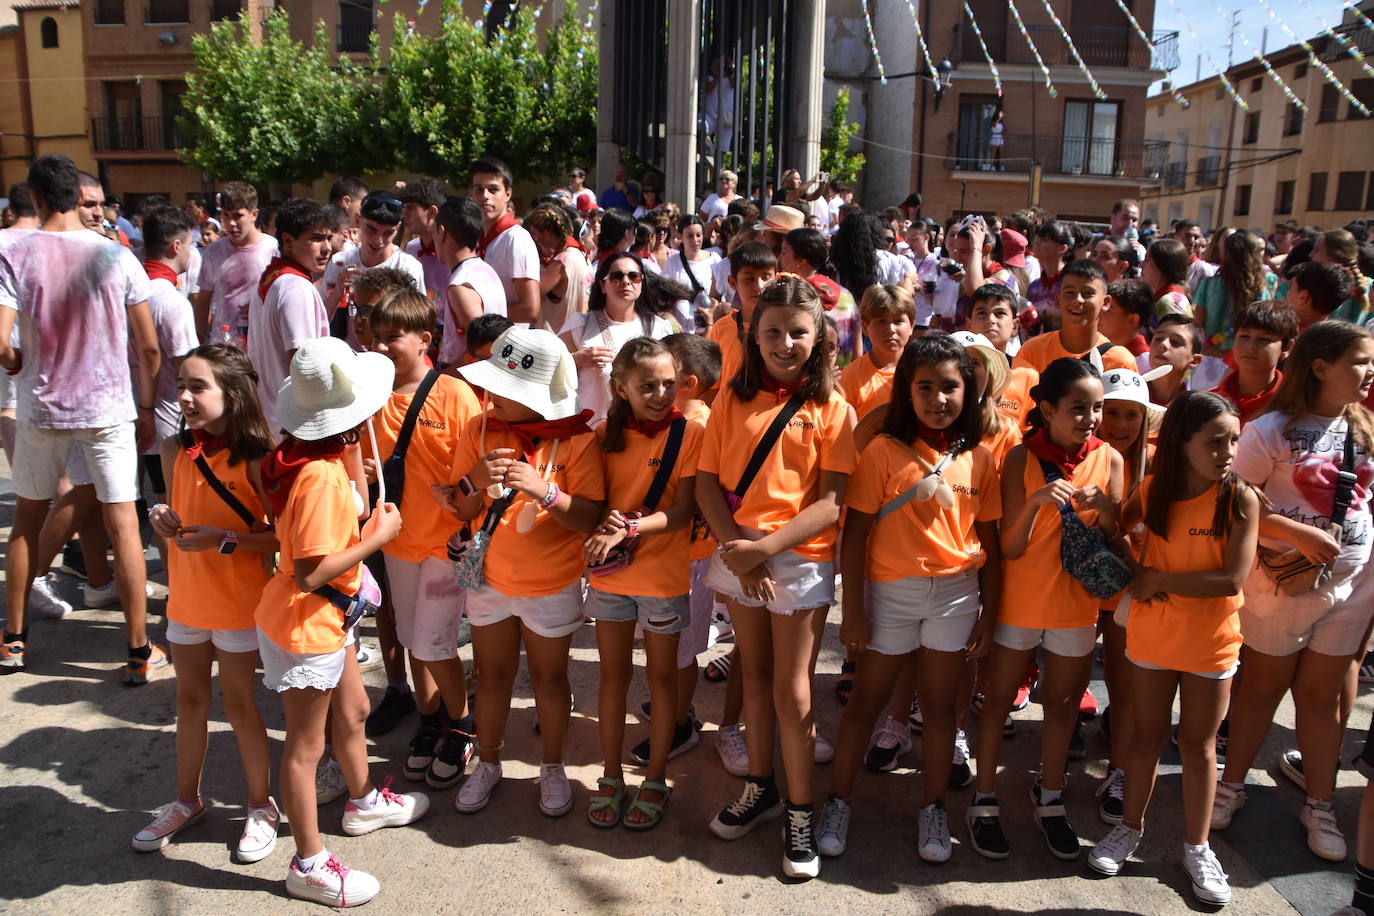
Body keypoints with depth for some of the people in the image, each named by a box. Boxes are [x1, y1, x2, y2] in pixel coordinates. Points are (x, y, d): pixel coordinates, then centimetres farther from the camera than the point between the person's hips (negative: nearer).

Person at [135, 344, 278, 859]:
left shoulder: (255, 457, -19)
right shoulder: (175, 451, -1)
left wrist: (225, 539, -28)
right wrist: (167, 524, -8)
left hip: (239, 603, -6)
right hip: (186, 598, 6)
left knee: (238, 704, 7)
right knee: (190, 701, 19)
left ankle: (261, 807, 25)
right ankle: (187, 801, 37)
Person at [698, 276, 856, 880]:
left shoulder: (830, 408, -5)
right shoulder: (733, 399, 3)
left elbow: (833, 502, -11)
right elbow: (707, 480, 0)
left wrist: (766, 546, -20)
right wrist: (734, 547, -14)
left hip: (800, 558, -3)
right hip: (737, 555, 3)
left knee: (792, 689, 2)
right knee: (754, 675, 17)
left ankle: (799, 813, 18)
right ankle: (760, 787, 34)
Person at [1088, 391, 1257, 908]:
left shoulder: (1241, 499, -15)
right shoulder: (1152, 491, -7)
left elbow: (1233, 580, -21)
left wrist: (1159, 578, -17)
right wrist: (1135, 577, -8)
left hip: (1211, 642, -2)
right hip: (1151, 636, 2)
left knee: (1198, 745, 12)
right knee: (1146, 737, 15)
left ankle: (1196, 848, 28)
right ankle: (1130, 827, 33)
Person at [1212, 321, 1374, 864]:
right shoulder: (1274, 430, -13)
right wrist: (1300, 534, -21)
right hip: (1281, 580, -4)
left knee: (1322, 694, 13)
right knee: (1262, 688, 10)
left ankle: (1319, 806, 27)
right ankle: (1231, 786, 28)